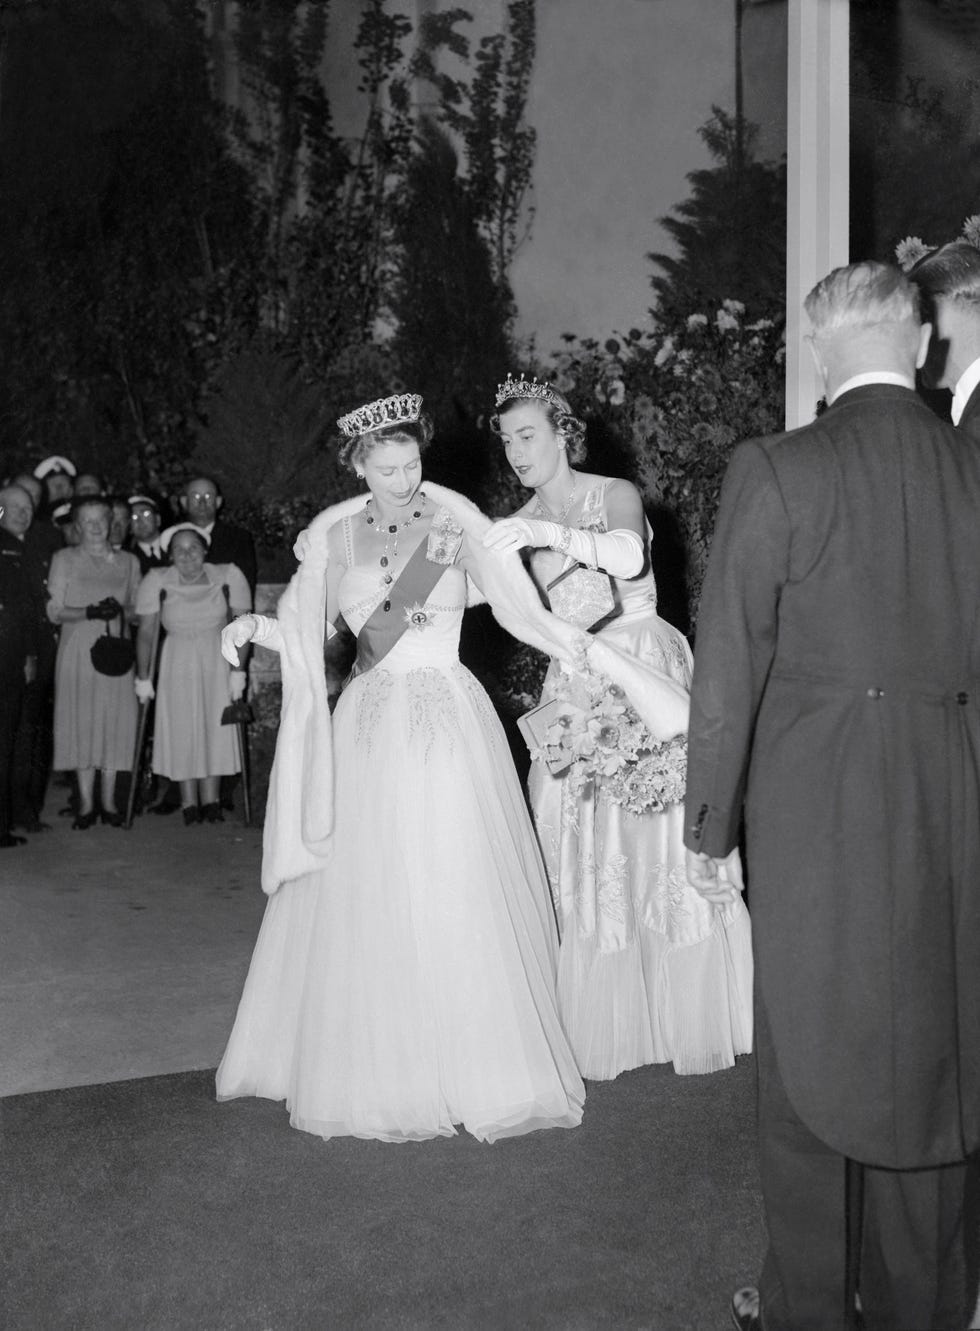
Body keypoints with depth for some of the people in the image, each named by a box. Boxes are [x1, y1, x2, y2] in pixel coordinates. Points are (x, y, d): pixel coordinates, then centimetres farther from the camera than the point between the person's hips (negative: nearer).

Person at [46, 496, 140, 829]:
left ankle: (108, 801, 8)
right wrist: (89, 612, -15)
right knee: (81, 721, -3)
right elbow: (54, 612, 2)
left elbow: (137, 610, 14)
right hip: (78, 652, -1)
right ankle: (86, 803, 5)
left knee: (114, 722, -1)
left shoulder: (128, 561, 13)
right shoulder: (64, 559, 7)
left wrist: (120, 611, -8)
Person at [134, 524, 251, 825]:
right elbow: (146, 631, -7)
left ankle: (210, 801, 9)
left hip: (217, 661, 0)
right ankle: (189, 803, 6)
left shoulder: (227, 576, -13)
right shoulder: (157, 581, -14)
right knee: (181, 729, 0)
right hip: (177, 662, 0)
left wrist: (238, 670, -9)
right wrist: (143, 677, -5)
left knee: (215, 727, 2)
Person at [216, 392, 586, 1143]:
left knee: (459, 896, 0)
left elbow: (520, 609, -10)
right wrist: (253, 628, -11)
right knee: (365, 901, 7)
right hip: (369, 727, 3)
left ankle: (480, 1068, 17)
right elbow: (305, 634, 8)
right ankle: (372, 1070, 23)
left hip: (448, 722, -3)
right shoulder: (336, 536, 5)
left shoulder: (454, 523, -3)